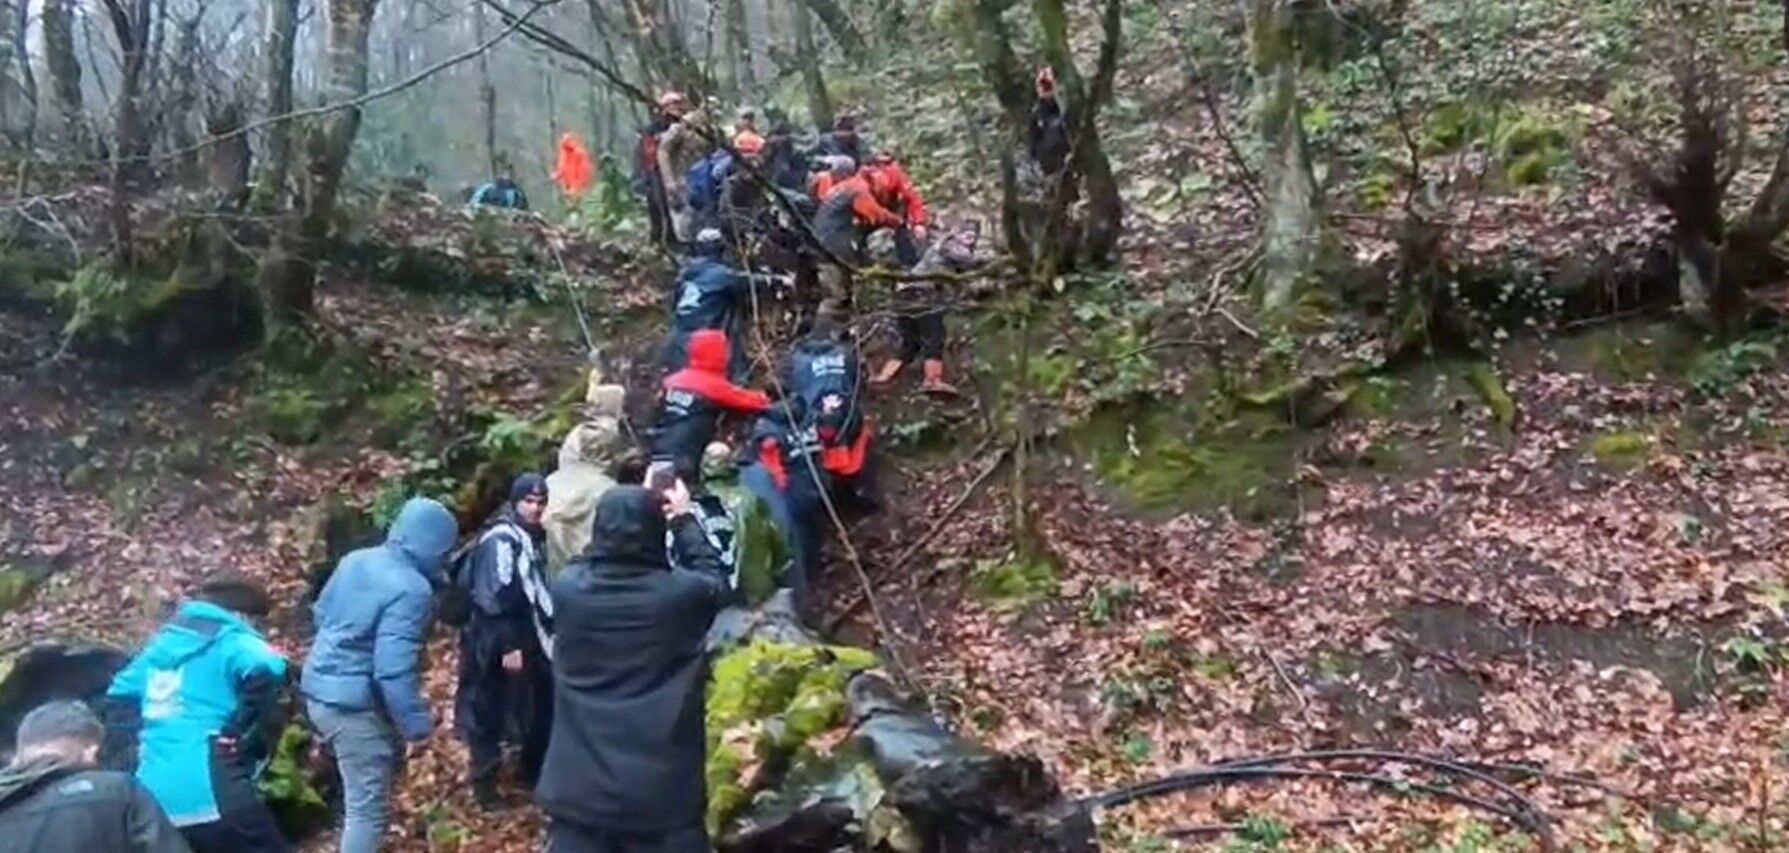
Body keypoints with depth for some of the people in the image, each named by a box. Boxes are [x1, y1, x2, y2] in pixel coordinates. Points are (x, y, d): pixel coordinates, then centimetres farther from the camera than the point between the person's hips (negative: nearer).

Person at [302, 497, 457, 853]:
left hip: (320, 689, 9)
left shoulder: (355, 559, 4)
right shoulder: (410, 589, -22)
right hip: (354, 703, -9)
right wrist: (417, 724, -17)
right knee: (369, 806, 1)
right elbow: (394, 668, -26)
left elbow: (321, 614, 17)